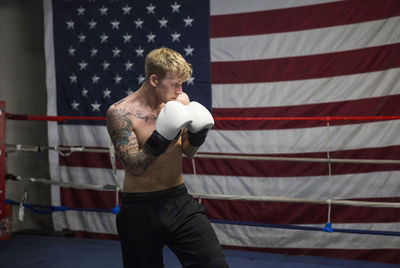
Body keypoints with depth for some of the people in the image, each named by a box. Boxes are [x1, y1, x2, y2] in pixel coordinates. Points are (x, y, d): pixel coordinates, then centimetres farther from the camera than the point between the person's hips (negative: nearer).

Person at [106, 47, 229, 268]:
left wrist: (197, 133, -10)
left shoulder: (181, 100, -1)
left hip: (180, 202, 4)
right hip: (141, 209, -3)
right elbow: (135, 167, -18)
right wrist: (161, 137, -30)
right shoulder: (120, 112, -14)